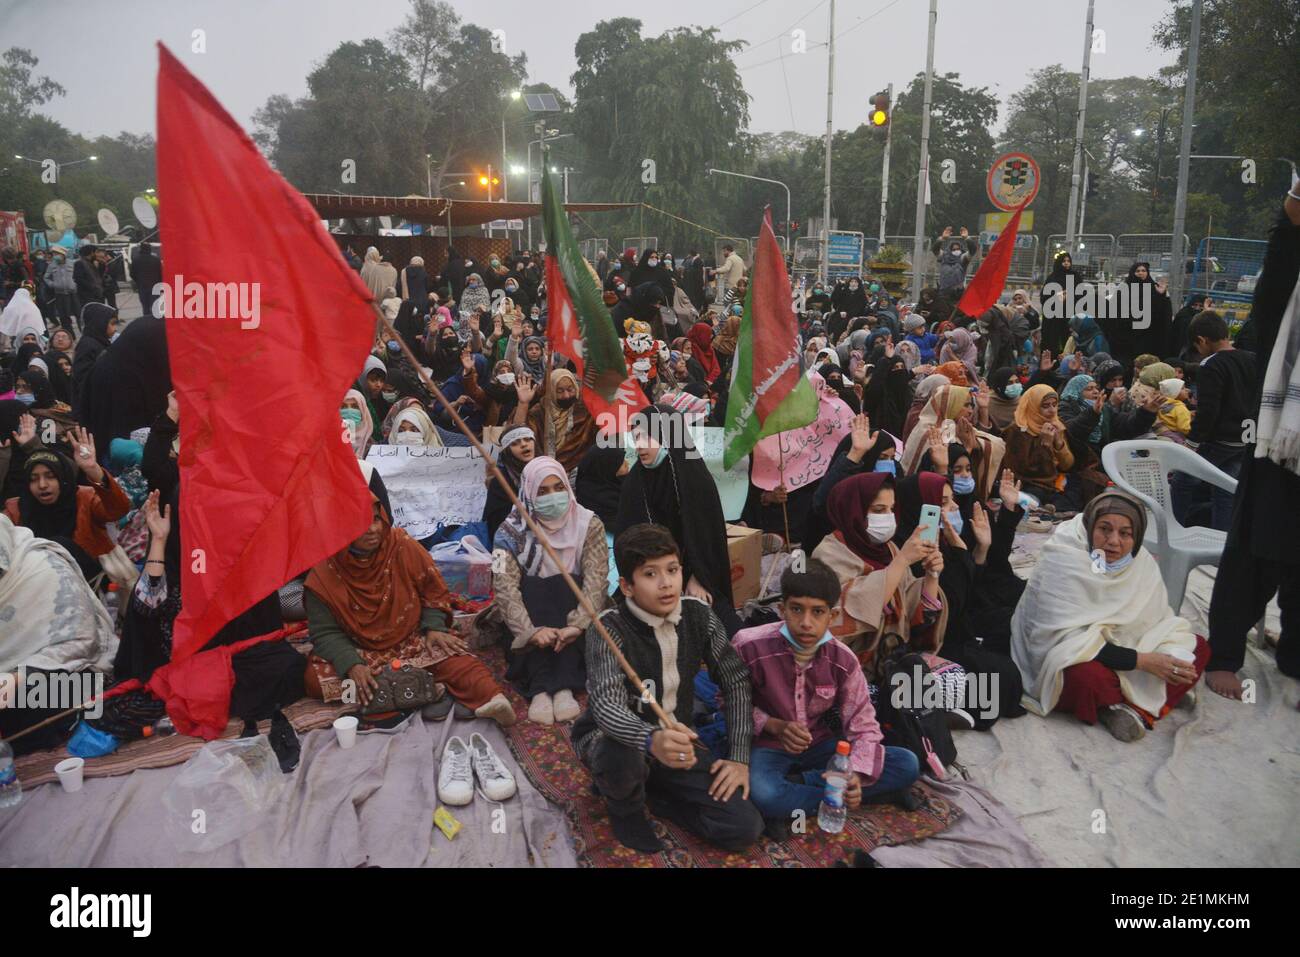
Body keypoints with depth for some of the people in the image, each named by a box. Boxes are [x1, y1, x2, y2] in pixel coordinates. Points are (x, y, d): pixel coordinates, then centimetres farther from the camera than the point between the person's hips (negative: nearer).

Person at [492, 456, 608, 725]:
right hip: (532, 613, 0)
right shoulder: (511, 531, -8)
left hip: (570, 606, 0)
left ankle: (564, 687, -37)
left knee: (566, 583, -28)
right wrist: (530, 630, -38)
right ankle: (540, 689, -39)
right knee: (531, 586, -29)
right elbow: (504, 586, -21)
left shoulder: (589, 524, -6)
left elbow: (596, 579, -19)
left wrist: (578, 624, -37)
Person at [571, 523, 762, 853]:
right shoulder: (609, 629, -23)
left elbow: (736, 679, 0)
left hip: (674, 739, 4)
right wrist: (652, 740, -59)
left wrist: (739, 756, -8)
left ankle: (652, 792, 12)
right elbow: (607, 705, -38)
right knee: (623, 757, -41)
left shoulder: (698, 615, -8)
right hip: (614, 738, -4)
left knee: (745, 828, -11)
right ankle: (625, 806, -3)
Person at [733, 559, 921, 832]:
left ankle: (796, 786, -15)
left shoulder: (843, 660, -10)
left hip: (819, 744, 5)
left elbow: (863, 727, -8)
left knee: (907, 765, -11)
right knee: (762, 795, -40)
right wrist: (774, 726, -23)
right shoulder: (749, 646, -20)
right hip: (768, 746, -5)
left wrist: (855, 776, -27)